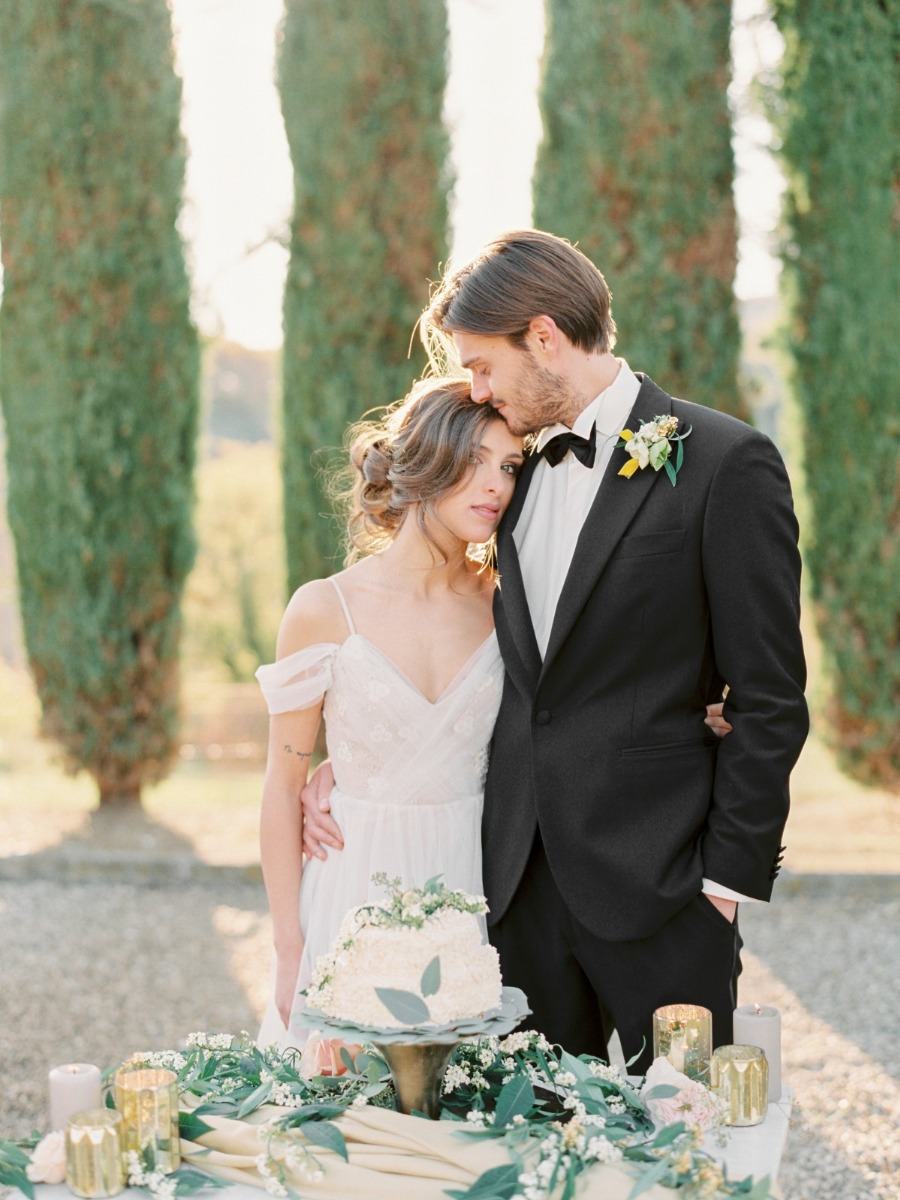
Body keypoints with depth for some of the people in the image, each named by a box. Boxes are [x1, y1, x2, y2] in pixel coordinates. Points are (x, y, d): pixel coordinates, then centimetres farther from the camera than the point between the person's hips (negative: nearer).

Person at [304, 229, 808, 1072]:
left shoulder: (725, 463, -7)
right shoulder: (519, 470, 13)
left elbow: (769, 700, -8)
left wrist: (731, 877, -10)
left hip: (657, 877, -6)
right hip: (525, 875, 6)